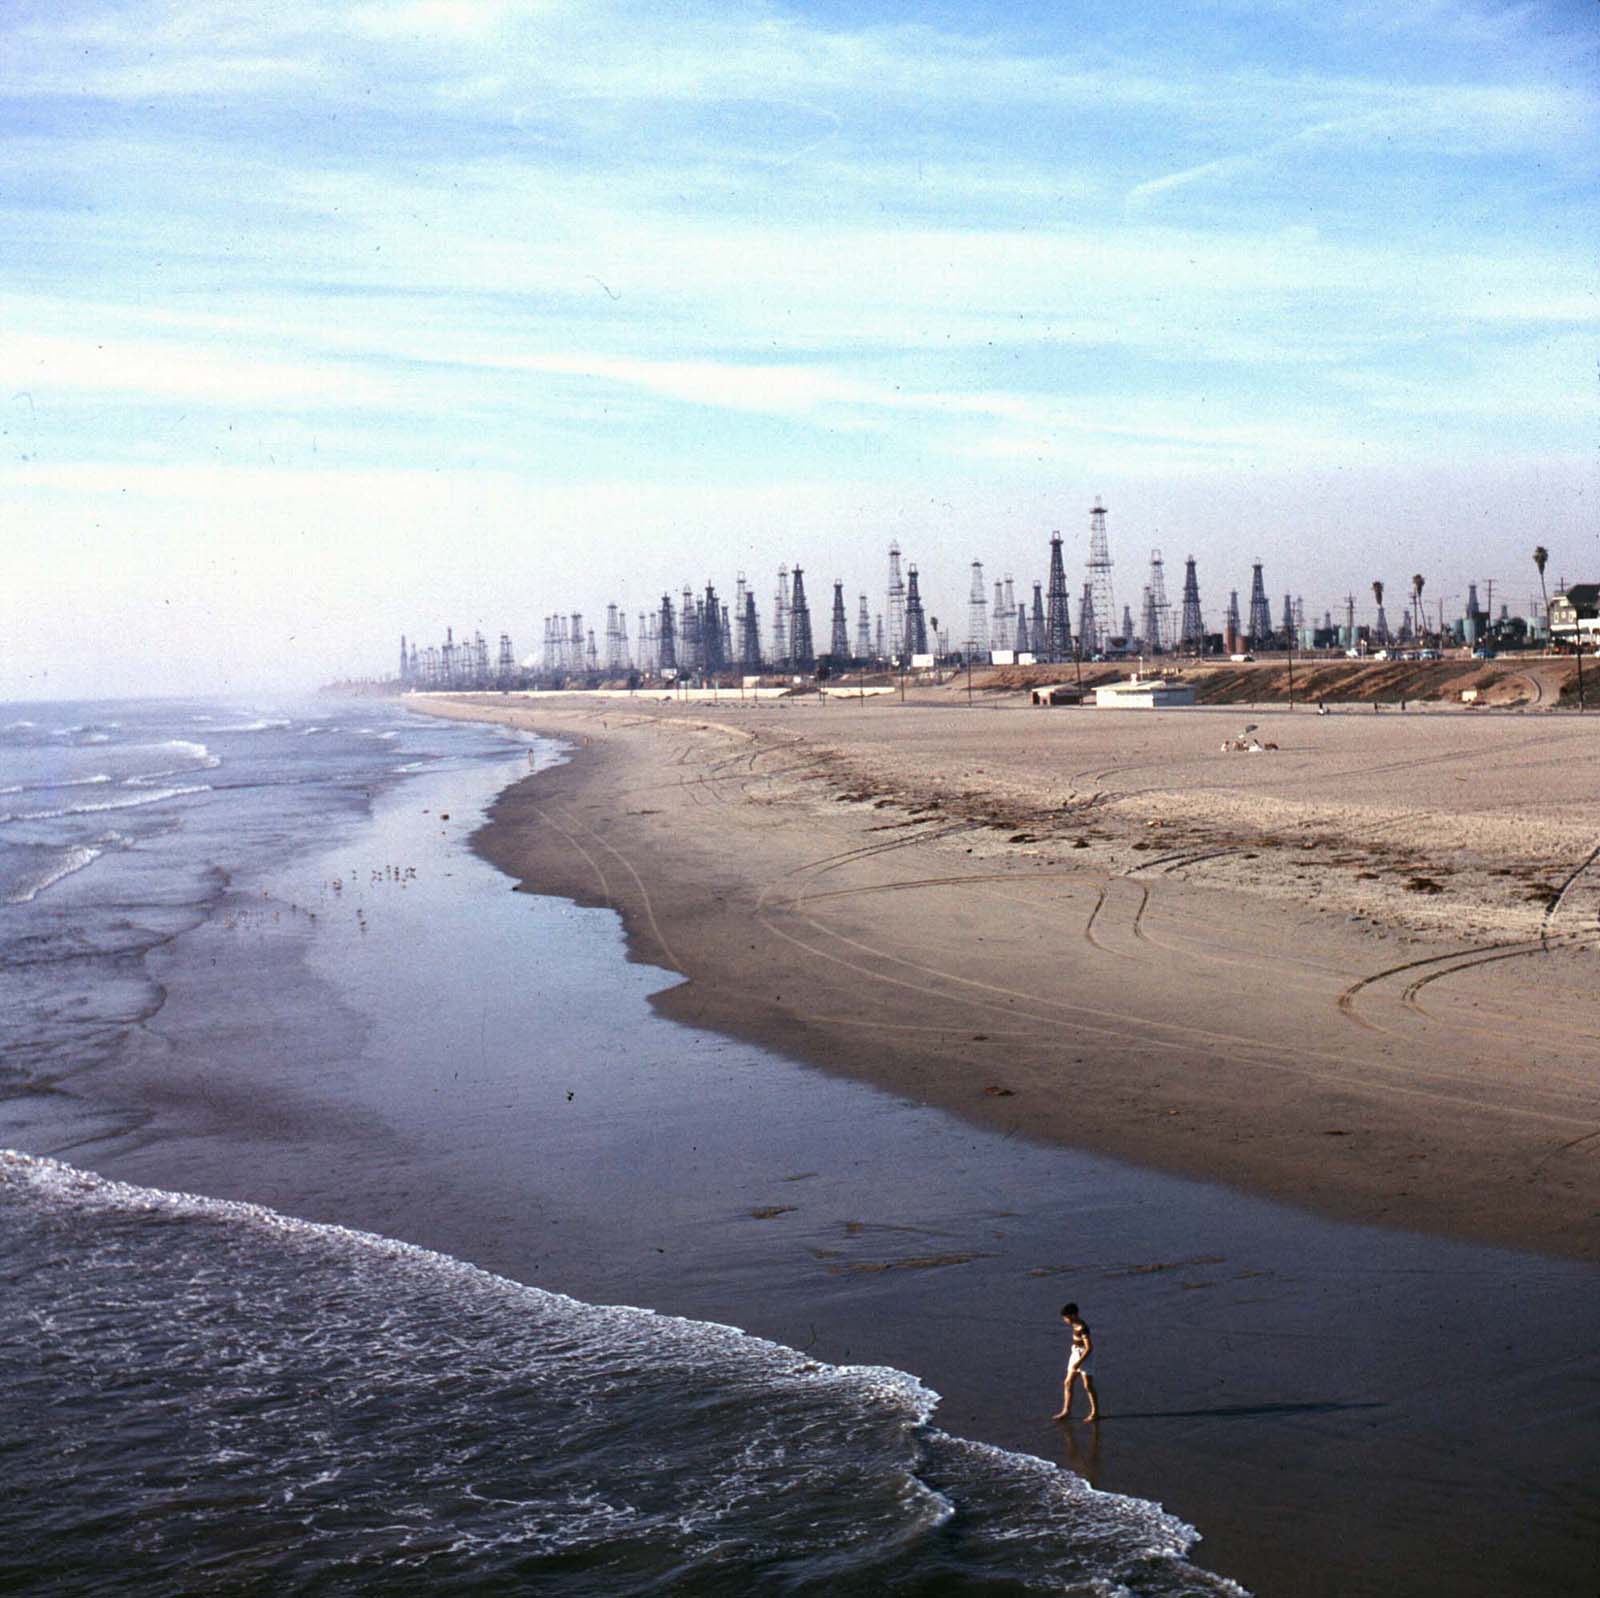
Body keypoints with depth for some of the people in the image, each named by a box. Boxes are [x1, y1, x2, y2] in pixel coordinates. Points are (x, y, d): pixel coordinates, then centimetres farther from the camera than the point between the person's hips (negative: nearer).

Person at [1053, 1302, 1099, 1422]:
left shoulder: (1082, 1327, -24)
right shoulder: (1075, 1324, 4)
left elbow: (1089, 1348, -25)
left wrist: (1079, 1362, -23)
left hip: (1085, 1355, -9)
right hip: (1076, 1353, 9)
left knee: (1088, 1385, -1)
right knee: (1068, 1383, 9)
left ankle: (1095, 1412, 12)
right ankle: (1065, 1411, 15)